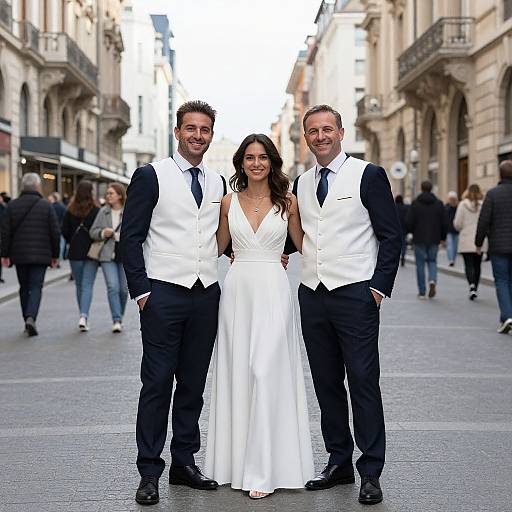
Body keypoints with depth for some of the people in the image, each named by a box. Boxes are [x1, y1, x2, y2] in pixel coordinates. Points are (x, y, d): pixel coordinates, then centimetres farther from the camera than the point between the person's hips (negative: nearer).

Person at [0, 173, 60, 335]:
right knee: (36, 287, -1)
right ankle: (31, 317, -21)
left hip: (19, 255, 2)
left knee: (24, 287, 14)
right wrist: (55, 255, 6)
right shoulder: (46, 206, -4)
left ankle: (27, 321, 18)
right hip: (40, 255, -2)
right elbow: (55, 233, -3)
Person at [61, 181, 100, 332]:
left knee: (79, 286, 15)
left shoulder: (70, 211, -2)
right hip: (92, 252, -2)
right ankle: (84, 316, -19)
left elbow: (64, 231, 0)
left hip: (75, 253, 3)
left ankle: (83, 316, 22)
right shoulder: (96, 211, -10)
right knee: (88, 285, -3)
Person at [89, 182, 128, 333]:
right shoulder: (103, 212, 5)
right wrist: (103, 233, -11)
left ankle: (120, 317, 28)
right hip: (108, 255, 1)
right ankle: (116, 320, -10)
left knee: (124, 288, 7)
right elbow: (92, 232, 7)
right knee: (113, 287, -11)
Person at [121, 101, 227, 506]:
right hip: (164, 294, -5)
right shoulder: (151, 176, -2)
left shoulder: (218, 183, 14)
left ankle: (185, 462, 21)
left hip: (206, 295, 5)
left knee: (194, 383, 10)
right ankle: (150, 472, 6)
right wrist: (140, 290, -10)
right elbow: (131, 237, -4)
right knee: (157, 383, -2)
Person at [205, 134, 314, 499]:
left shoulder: (287, 201, 2)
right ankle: (237, 458, 17)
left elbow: (303, 244, 11)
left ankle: (264, 470, -4)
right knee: (237, 373, 5)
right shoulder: (229, 202, 8)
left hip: (273, 292, -3)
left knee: (267, 373, -8)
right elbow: (218, 247, 18)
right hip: (237, 291, 3)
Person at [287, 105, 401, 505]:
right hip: (312, 295, 6)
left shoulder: (368, 175, -3)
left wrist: (380, 288, -11)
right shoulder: (302, 183, 14)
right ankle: (339, 462, 21)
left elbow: (391, 236, -5)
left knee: (363, 382, -3)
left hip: (355, 295, -6)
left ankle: (371, 472, 4)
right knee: (326, 382, 10)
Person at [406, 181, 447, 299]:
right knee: (432, 261, 15)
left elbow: (409, 222, -9)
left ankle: (422, 292, 7)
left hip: (419, 239, -2)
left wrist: (411, 232, 11)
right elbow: (445, 222, 2)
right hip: (434, 239, 2)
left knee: (420, 264, 6)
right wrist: (443, 237, 14)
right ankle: (432, 280, -14)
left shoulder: (415, 204, -6)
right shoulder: (439, 204, 2)